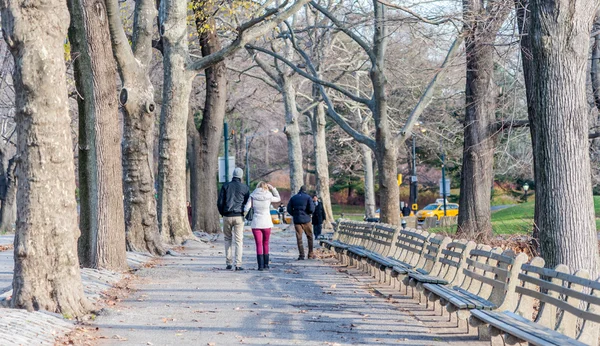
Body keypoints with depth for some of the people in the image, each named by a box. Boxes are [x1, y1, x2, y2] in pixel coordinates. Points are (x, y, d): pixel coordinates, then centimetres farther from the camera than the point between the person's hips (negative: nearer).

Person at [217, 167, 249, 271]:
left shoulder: (226, 186, 3)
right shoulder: (245, 188, 1)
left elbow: (220, 202, 2)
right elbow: (247, 203, 4)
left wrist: (222, 213, 15)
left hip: (227, 216, 1)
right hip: (239, 216, -1)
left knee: (228, 239, 15)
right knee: (239, 240, 0)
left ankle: (229, 262, 11)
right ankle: (238, 264, -8)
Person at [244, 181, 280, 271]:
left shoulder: (253, 196, -5)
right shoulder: (269, 197, -3)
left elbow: (246, 209, -10)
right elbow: (278, 198, 16)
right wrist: (273, 188, 12)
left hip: (256, 223, -1)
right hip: (267, 223, 1)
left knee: (259, 245, 1)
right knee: (266, 244, 16)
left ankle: (261, 265, -7)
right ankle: (266, 264, 18)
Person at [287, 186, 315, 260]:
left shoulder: (293, 198, 6)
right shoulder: (308, 197, -2)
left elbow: (289, 209, 2)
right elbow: (311, 209, -12)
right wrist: (308, 213, 9)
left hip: (296, 220, 2)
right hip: (306, 219, -2)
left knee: (299, 238, 3)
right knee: (309, 237, 12)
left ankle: (301, 255, -4)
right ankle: (310, 254, 12)